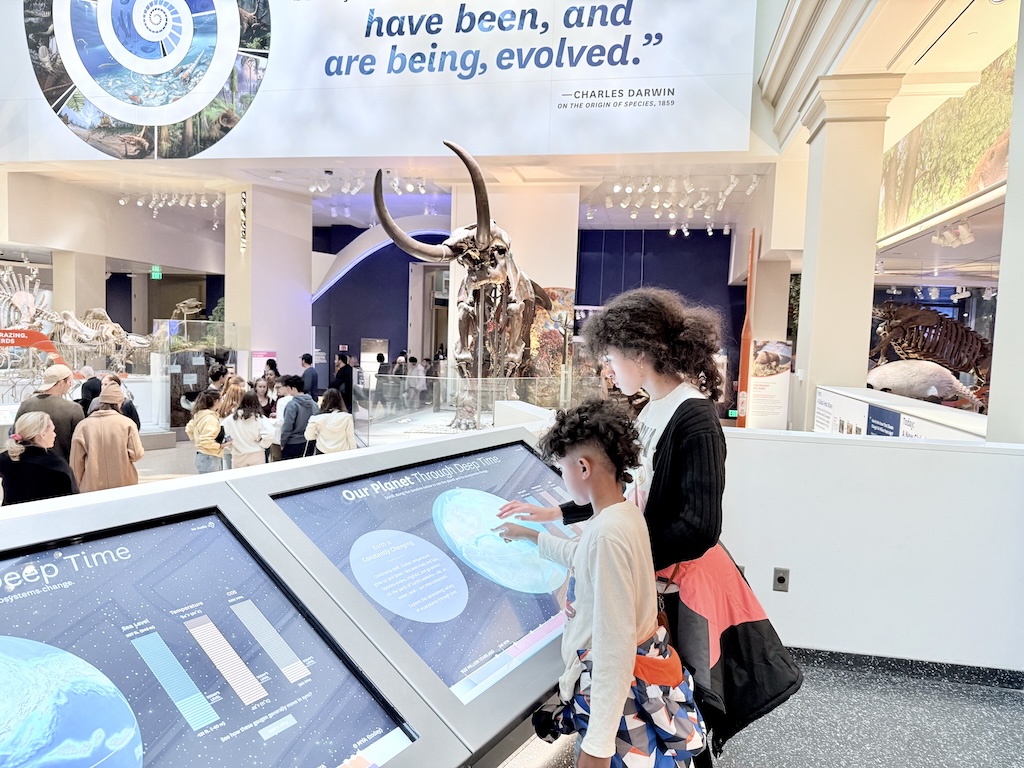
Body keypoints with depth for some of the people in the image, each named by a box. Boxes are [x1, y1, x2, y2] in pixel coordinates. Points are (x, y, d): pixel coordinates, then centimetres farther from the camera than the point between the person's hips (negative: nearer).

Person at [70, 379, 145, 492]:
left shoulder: (83, 425, -3)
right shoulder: (127, 423, -6)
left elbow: (76, 462, 2)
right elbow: (136, 454, -7)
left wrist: (77, 486, 13)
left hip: (92, 487, 1)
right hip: (124, 485, -1)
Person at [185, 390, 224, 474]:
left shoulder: (199, 414, 9)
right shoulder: (210, 418, -20)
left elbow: (189, 429, 22)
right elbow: (206, 441, -27)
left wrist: (196, 442, 23)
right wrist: (220, 446, -15)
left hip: (201, 455, 10)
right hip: (209, 458, -10)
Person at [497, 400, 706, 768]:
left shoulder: (607, 532, -27)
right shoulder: (625, 514, 2)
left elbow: (615, 645, -27)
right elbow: (587, 560, 25)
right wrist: (530, 535, 34)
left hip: (619, 689, -9)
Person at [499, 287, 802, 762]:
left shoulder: (693, 418, -21)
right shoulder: (652, 412, 4)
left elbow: (699, 528, -23)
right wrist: (555, 515, 14)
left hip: (682, 584, -7)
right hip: (650, 576, 8)